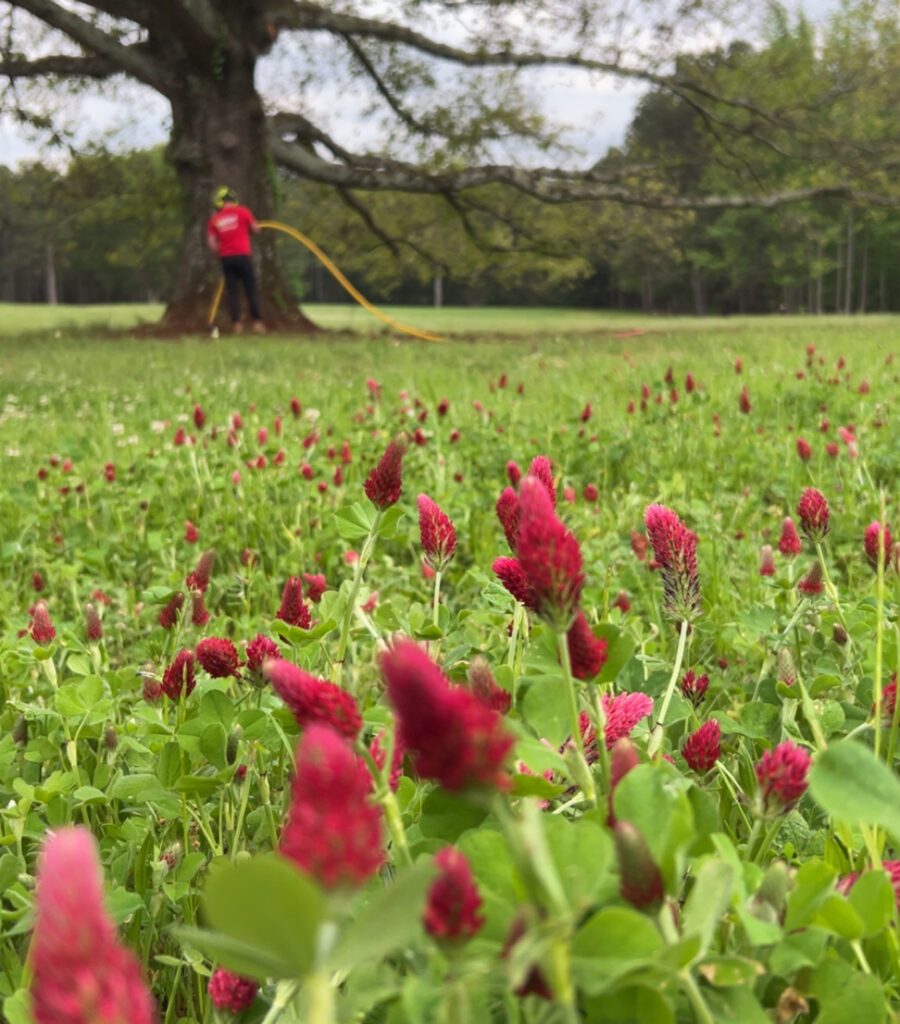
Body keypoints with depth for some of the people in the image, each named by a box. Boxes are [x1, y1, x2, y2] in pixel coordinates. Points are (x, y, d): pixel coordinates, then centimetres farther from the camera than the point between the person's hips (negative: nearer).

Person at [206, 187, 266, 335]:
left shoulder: (214, 219, 8)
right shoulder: (242, 211, 0)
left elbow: (211, 243, 2)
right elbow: (256, 229, 6)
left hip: (225, 258, 2)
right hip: (242, 255, -2)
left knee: (232, 292, 5)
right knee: (251, 290, 2)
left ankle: (237, 324, -2)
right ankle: (257, 322, -3)